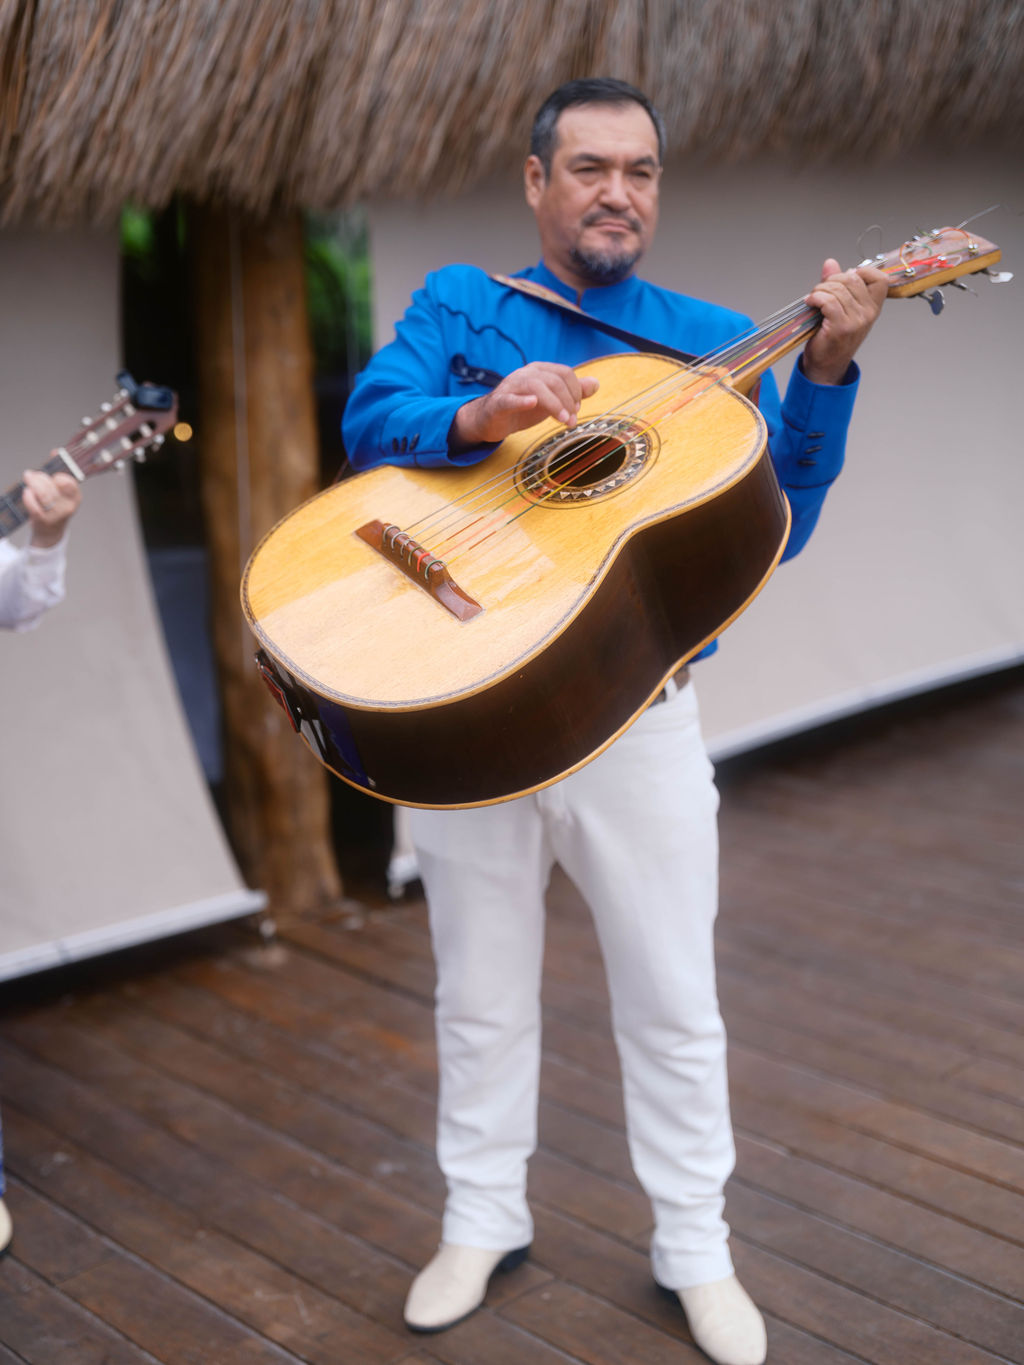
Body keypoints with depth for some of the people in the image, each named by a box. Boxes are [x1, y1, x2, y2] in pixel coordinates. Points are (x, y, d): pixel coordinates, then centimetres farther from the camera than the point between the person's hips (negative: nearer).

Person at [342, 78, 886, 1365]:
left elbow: (774, 525, -6)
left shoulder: (713, 341, 4)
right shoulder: (459, 305, 5)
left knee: (673, 1002, 10)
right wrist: (483, 415, -31)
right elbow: (369, 418, -12)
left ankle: (695, 1249, 29)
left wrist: (826, 371, -19)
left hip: (635, 713, 0)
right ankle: (481, 1222, 35)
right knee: (482, 994, 15)